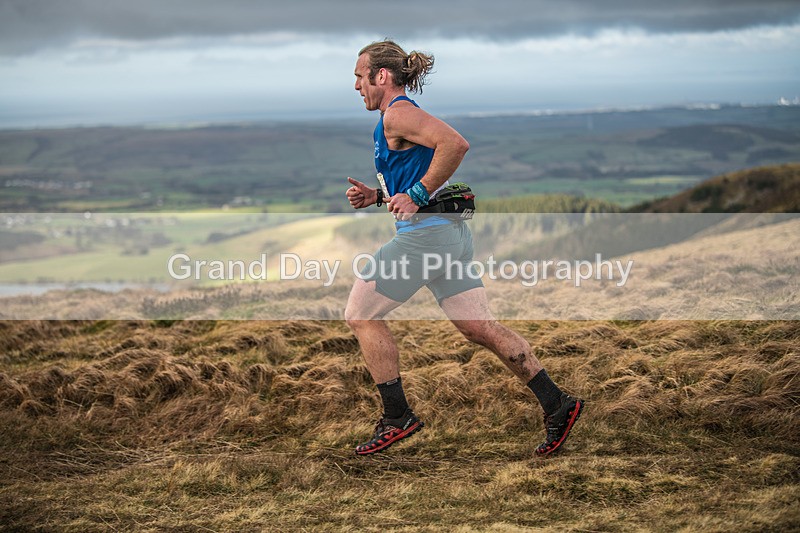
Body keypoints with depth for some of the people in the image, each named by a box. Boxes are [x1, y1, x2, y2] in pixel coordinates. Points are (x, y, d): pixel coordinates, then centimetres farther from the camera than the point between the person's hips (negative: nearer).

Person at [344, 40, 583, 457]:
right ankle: (556, 404, 3)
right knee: (480, 327, 7)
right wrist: (377, 196, 17)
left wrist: (416, 196, -20)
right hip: (450, 233, 10)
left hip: (424, 234, -10)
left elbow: (455, 144, -25)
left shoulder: (398, 114, -9)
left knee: (360, 316, 3)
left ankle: (397, 417, 4)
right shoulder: (398, 117, 22)